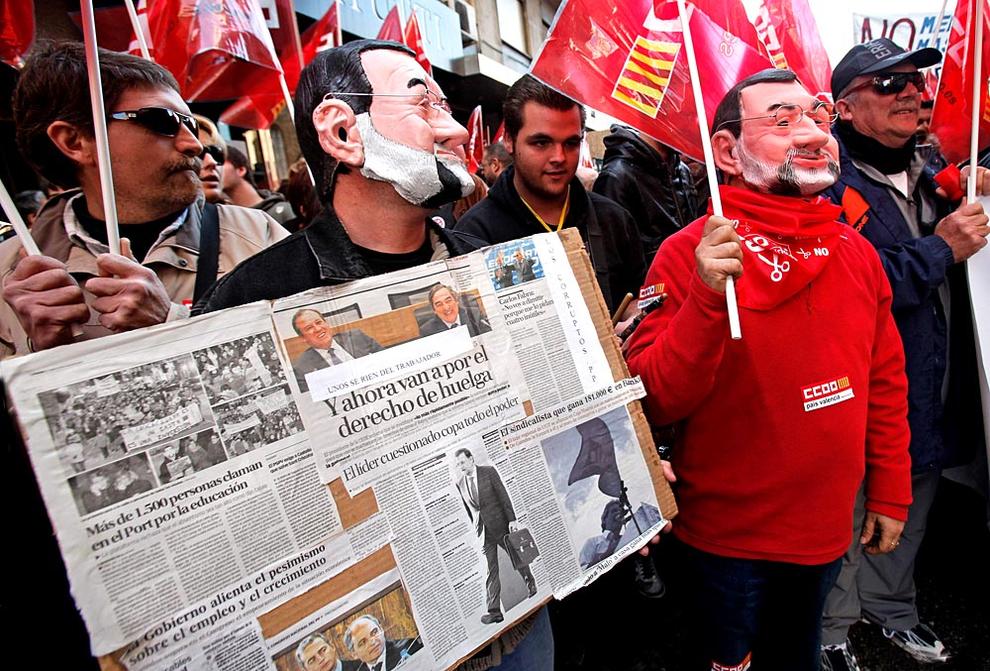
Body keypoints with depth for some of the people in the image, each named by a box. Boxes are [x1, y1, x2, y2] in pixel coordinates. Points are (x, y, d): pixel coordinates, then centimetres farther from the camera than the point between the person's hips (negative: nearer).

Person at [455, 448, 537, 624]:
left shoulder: (489, 471, -6)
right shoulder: (459, 483, 3)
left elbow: (503, 495, -8)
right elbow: (468, 509, 11)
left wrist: (512, 519, -12)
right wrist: (477, 527, 14)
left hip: (500, 524, -2)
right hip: (483, 530, 2)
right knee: (491, 571, -1)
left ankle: (530, 583, 39)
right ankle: (494, 611, 1)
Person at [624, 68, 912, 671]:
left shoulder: (857, 252, -2)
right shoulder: (692, 252, -18)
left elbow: (886, 382, 8)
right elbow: (654, 403, -22)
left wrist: (891, 493, 12)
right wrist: (706, 299, -35)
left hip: (827, 531, 5)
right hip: (726, 541, -5)